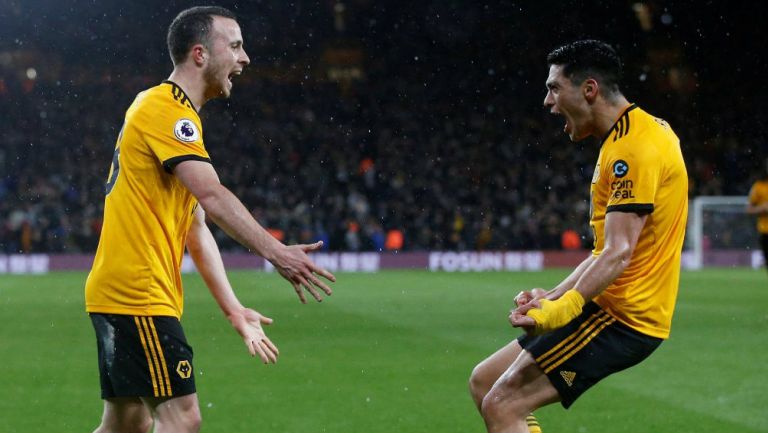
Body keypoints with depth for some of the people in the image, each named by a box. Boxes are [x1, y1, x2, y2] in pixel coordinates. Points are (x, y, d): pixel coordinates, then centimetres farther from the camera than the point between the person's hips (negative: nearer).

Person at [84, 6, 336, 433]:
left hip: (120, 297, 10)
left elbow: (196, 228, 21)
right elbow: (212, 196, -26)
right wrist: (276, 252, -34)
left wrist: (233, 309, 18)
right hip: (139, 296, -10)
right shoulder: (165, 110, -11)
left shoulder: (174, 112, 21)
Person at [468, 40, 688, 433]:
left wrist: (562, 309, -37)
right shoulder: (637, 133, 15)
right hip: (617, 309, 10)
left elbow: (618, 255, -27)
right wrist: (553, 296, 10)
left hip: (622, 318, -10)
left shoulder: (632, 148, -17)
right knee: (483, 381, 11)